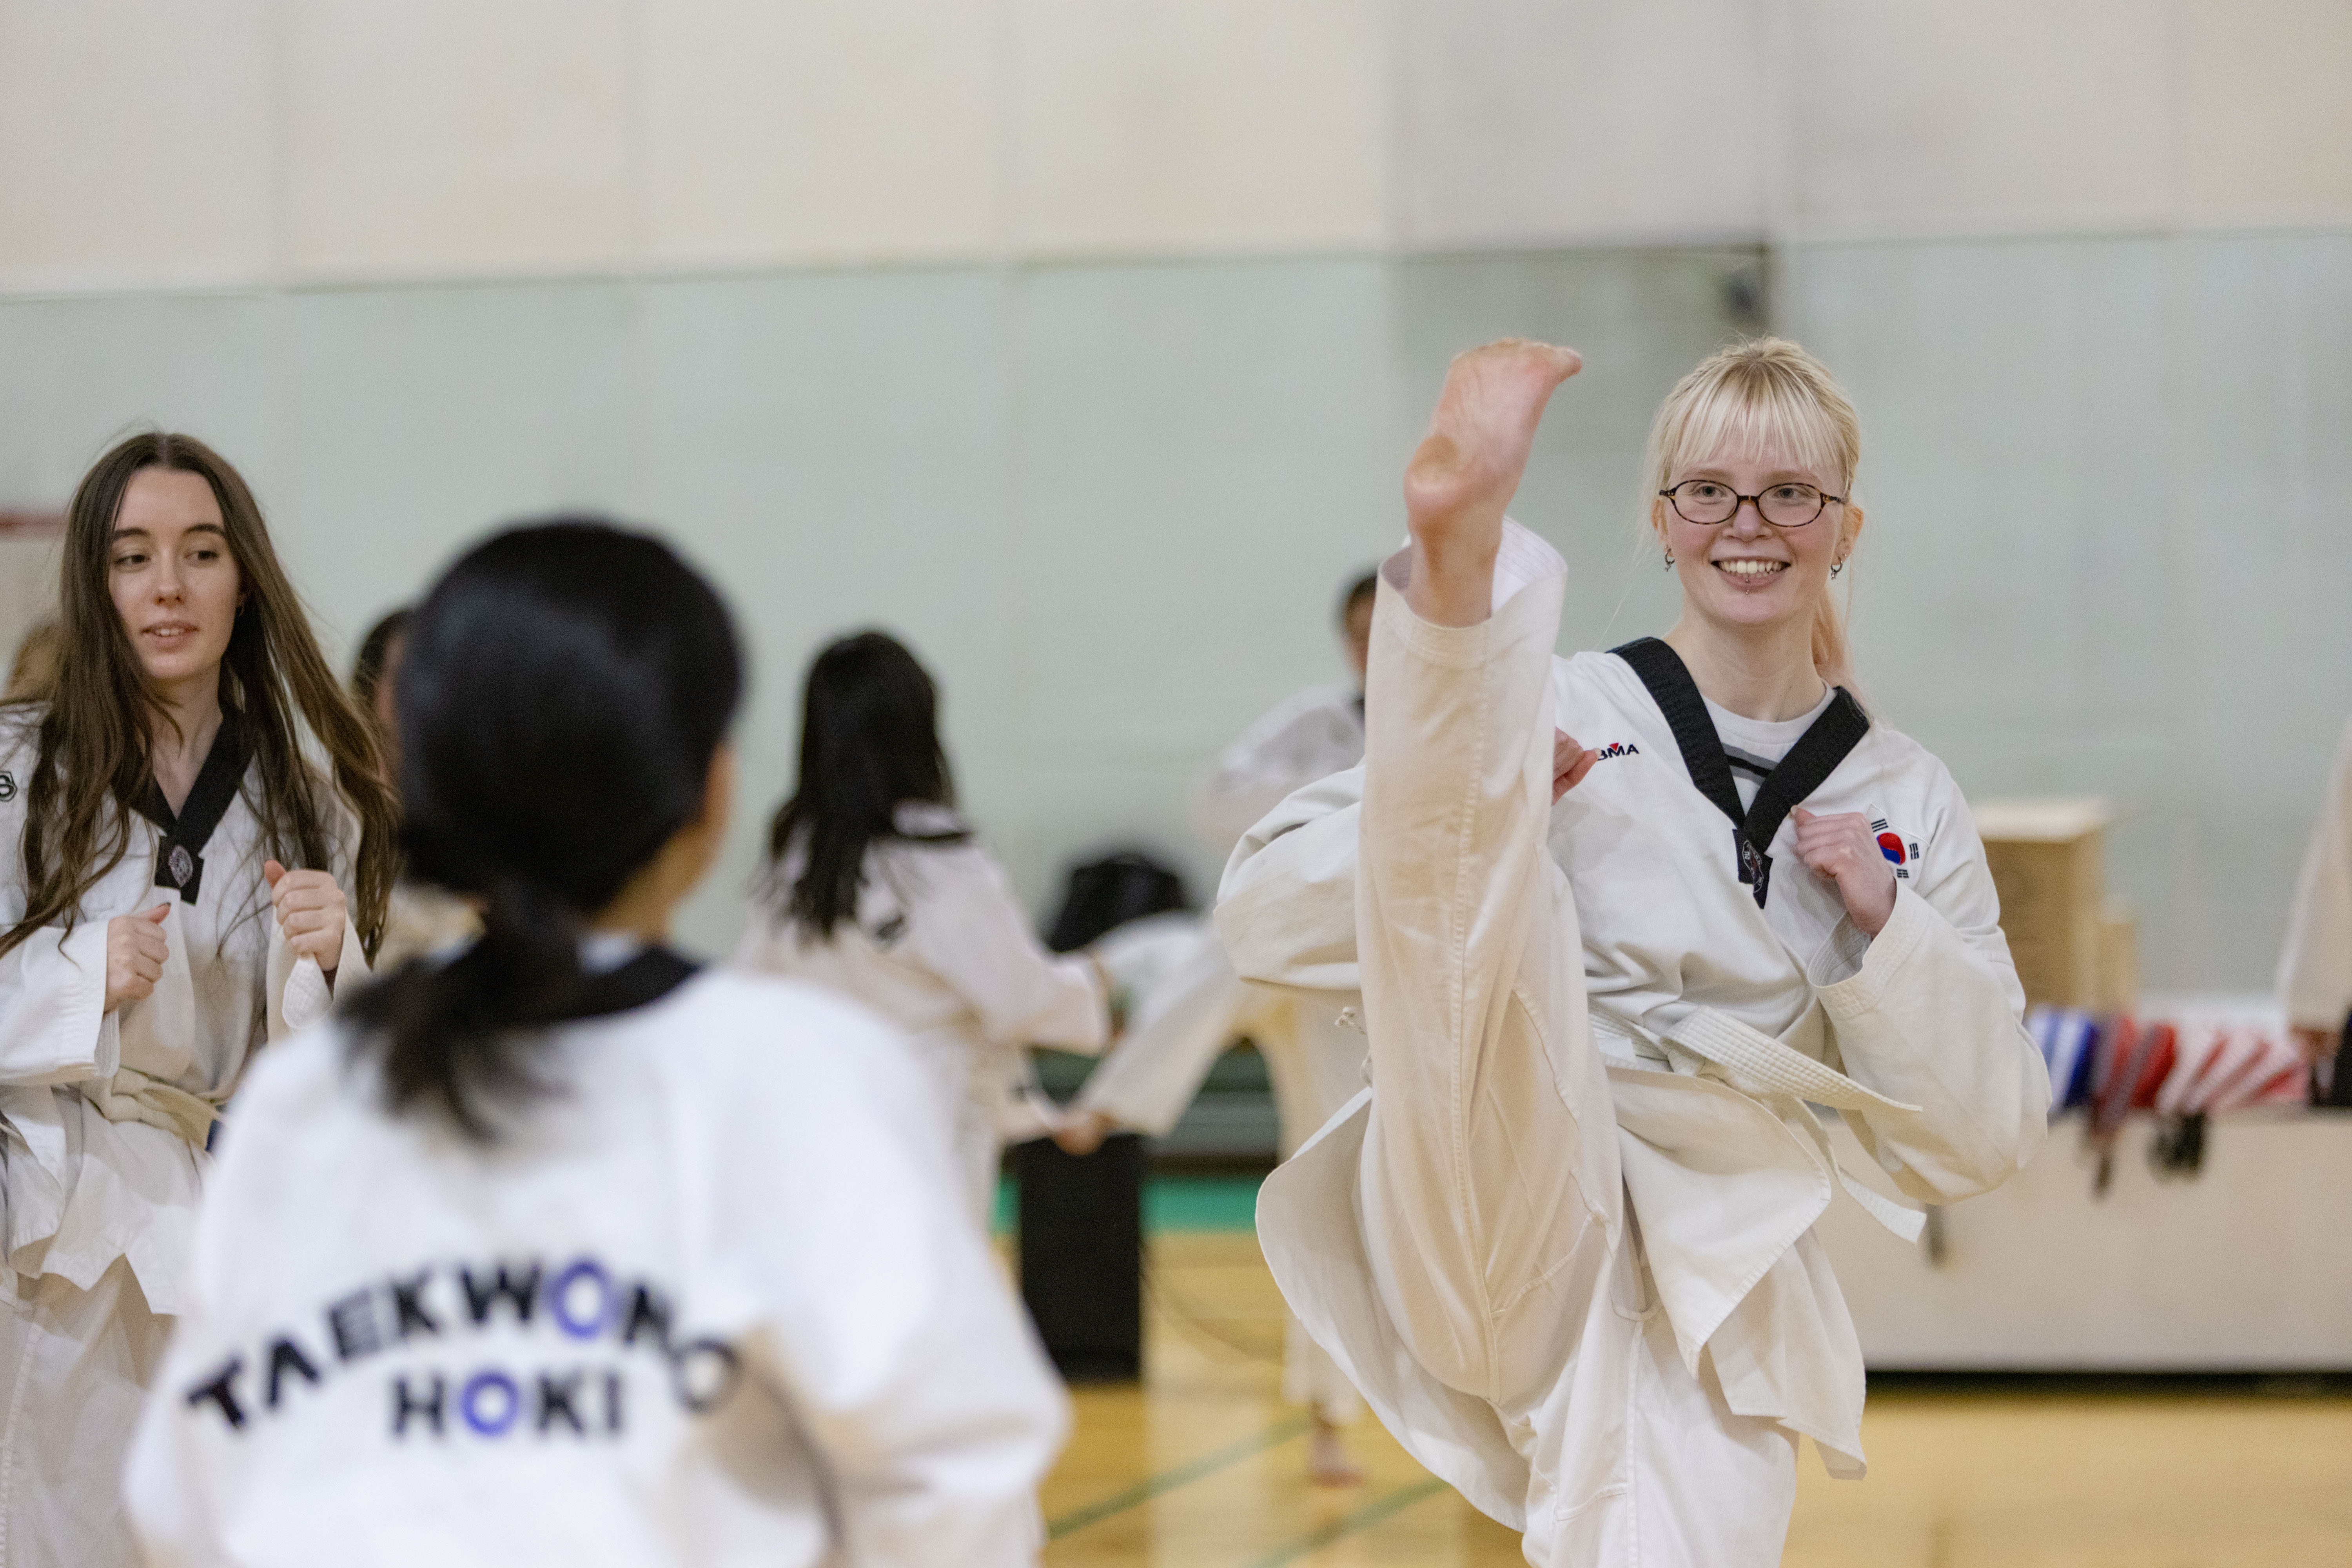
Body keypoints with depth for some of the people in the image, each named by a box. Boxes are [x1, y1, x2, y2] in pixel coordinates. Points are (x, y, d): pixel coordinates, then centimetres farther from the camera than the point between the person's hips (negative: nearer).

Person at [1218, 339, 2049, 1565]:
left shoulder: (1907, 804, 14)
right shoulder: (1567, 714, 7)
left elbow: (1972, 1143, 13)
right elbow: (1267, 913, 3)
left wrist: (1881, 922, -2)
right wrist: (1476, 797, -11)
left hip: (1707, 1302, 3)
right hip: (1502, 1215, -3)